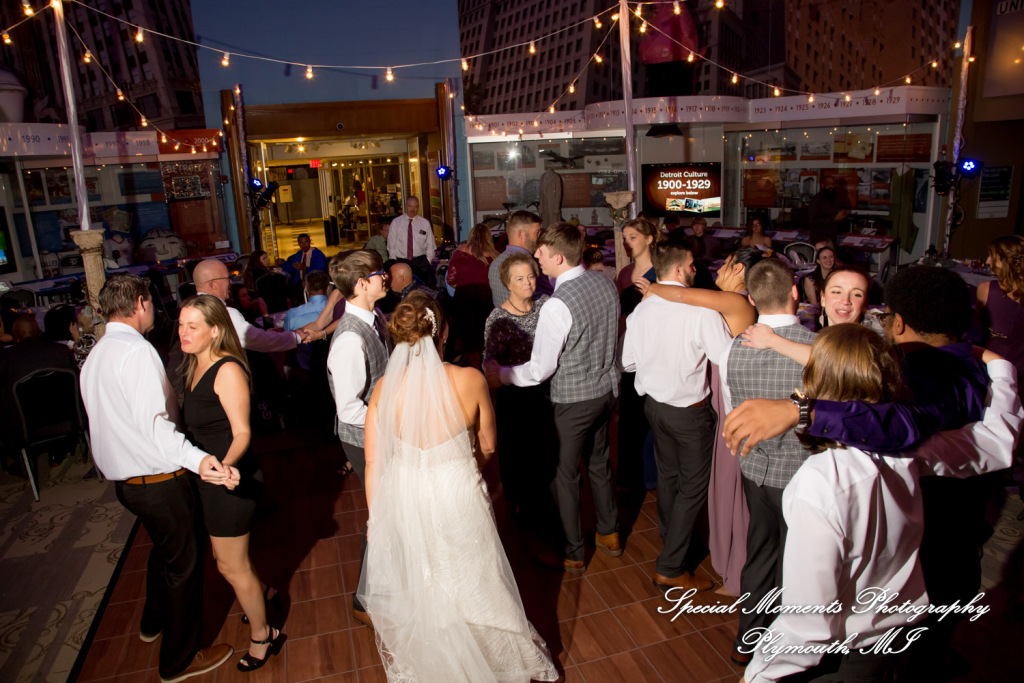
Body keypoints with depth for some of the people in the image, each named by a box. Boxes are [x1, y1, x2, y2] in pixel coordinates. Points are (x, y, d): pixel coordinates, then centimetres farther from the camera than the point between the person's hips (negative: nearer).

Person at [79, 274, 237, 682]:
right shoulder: (137, 350, -22)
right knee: (184, 563, 8)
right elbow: (154, 423, -34)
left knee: (164, 547, 30)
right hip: (158, 480, -9)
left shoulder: (95, 355, 8)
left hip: (122, 477, 10)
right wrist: (197, 460, -46)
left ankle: (155, 622, 53)